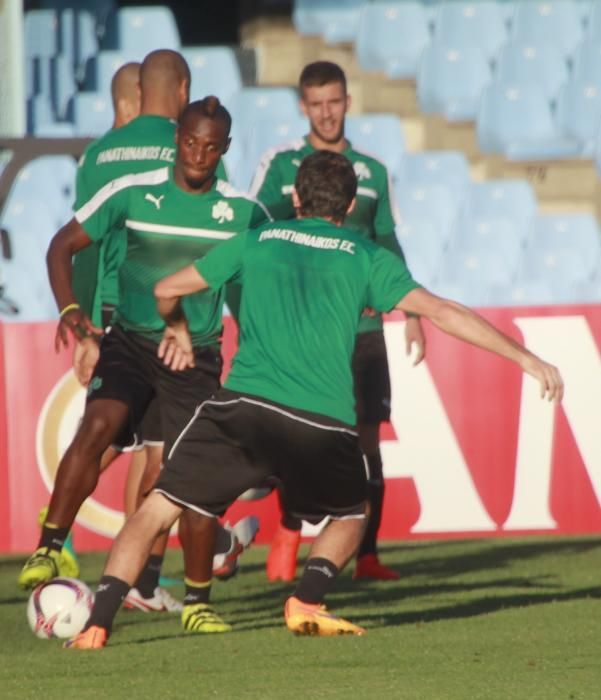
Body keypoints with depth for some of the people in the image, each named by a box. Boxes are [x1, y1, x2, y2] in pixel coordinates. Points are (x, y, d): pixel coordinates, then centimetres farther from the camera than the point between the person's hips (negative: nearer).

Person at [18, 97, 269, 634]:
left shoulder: (243, 211, 0)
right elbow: (64, 246, -1)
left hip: (197, 353, 1)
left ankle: (196, 603, 10)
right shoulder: (132, 193, -5)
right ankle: (49, 548, -25)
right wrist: (69, 309, -16)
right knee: (98, 425, -28)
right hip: (130, 342, -1)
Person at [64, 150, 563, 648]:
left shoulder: (256, 242, 19)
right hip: (325, 424, 0)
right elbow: (442, 312, 9)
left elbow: (168, 290, 26)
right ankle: (307, 602, 3)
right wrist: (524, 357, 14)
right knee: (351, 516, 27)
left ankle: (98, 624, -8)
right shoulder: (367, 258, 15)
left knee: (157, 509, 6)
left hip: (243, 406, 0)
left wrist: (178, 329, 48)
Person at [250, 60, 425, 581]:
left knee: (366, 436, -1)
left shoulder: (372, 172, 14)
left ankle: (367, 554, 2)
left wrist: (412, 313, 12)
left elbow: (387, 246, 18)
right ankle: (288, 538, 6)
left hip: (362, 324, 3)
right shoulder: (281, 165, 5)